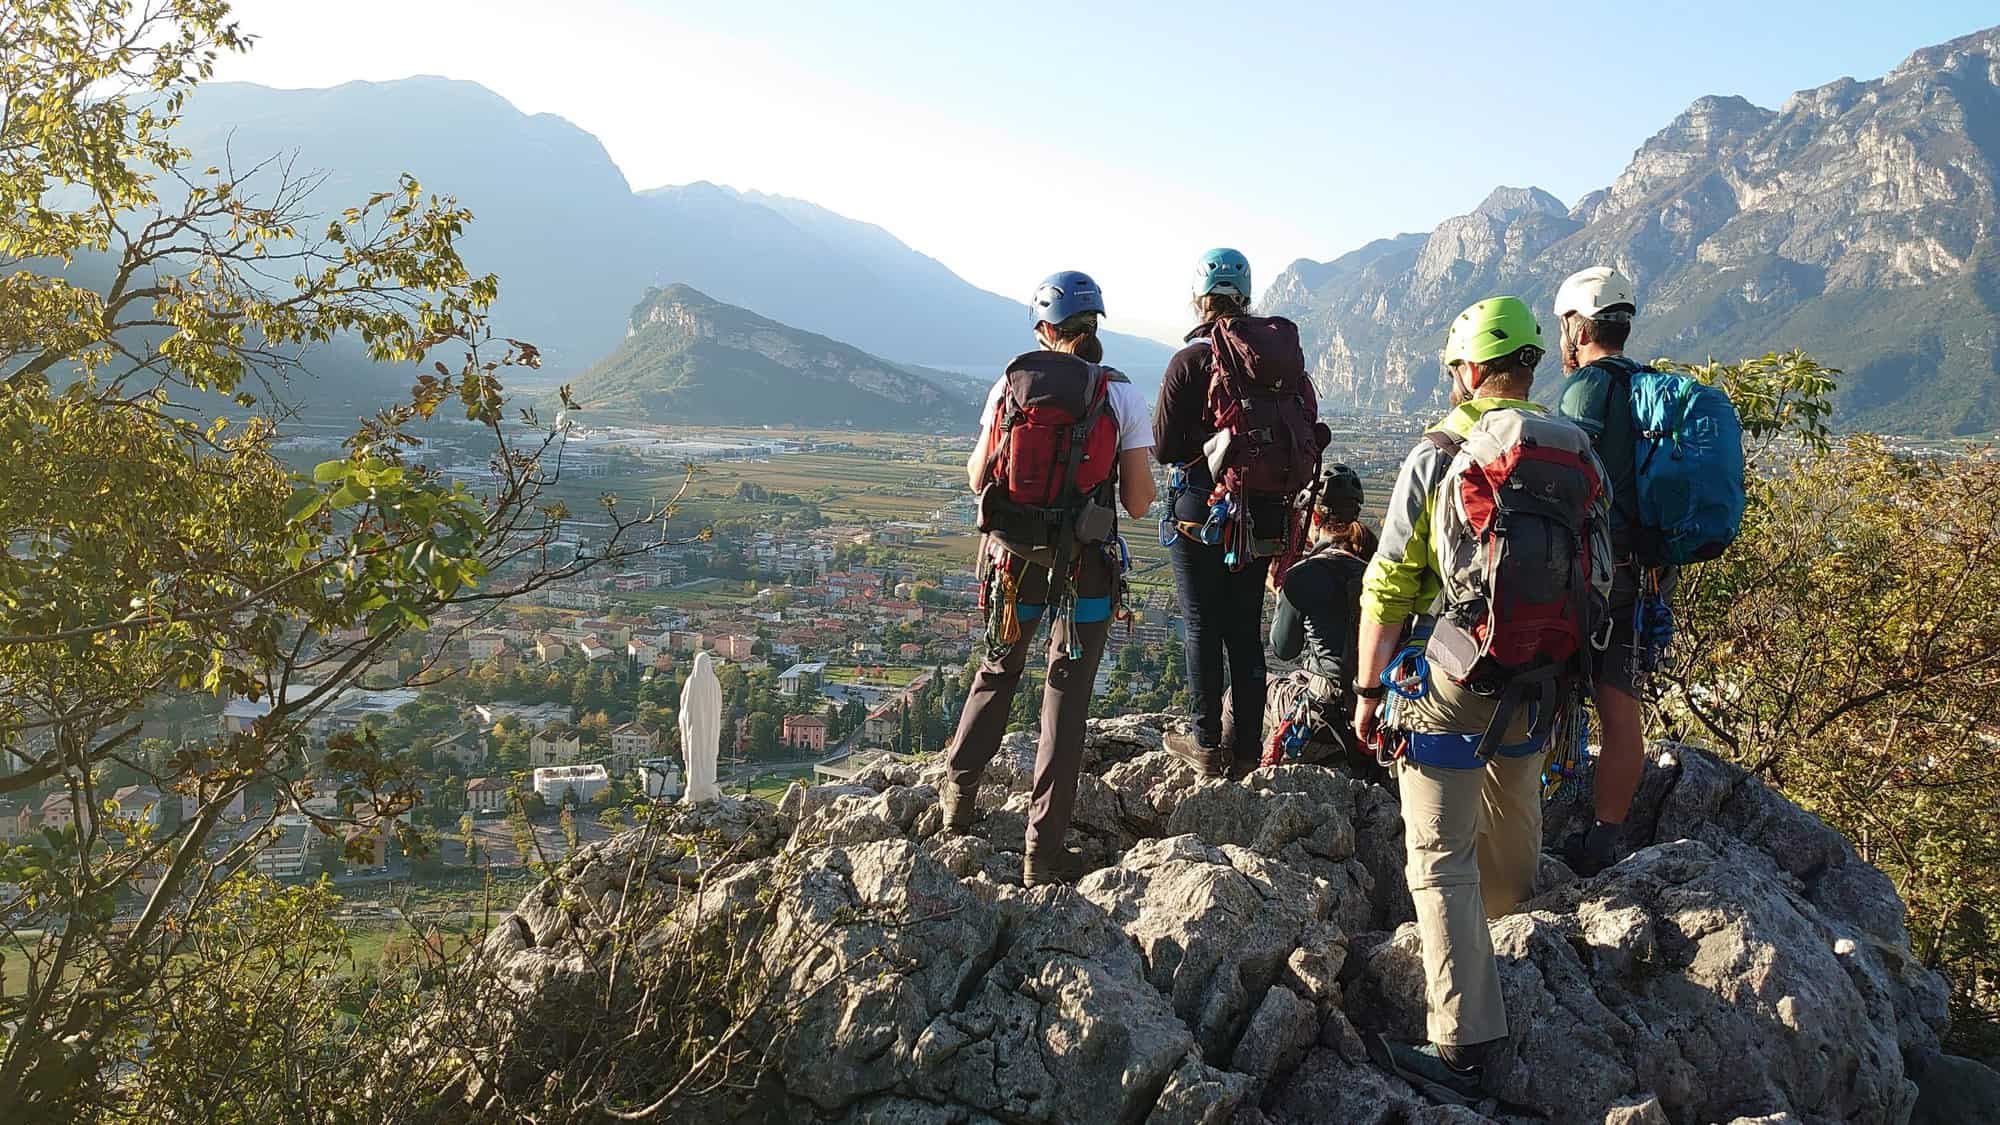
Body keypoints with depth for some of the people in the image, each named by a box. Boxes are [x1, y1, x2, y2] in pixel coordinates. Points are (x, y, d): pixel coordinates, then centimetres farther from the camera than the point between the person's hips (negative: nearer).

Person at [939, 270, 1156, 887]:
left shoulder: (1009, 386, 0)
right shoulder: (1121, 395, -5)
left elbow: (977, 478, 7)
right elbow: (1139, 502, -6)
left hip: (1012, 557, 2)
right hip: (1084, 566, -2)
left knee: (997, 672, 24)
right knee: (1066, 699, 6)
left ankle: (958, 795, 32)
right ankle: (1045, 848, 7)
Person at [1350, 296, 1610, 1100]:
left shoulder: (1438, 457, -10)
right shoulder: (1579, 457, 3)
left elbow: (1389, 589, -10)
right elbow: (1595, 578, 9)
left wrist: (1367, 688, -3)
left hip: (1455, 686, -5)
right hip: (1543, 686, 6)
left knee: (1442, 861, -1)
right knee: (1513, 814, 28)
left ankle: (1464, 1045, -3)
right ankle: (1499, 915, 53)